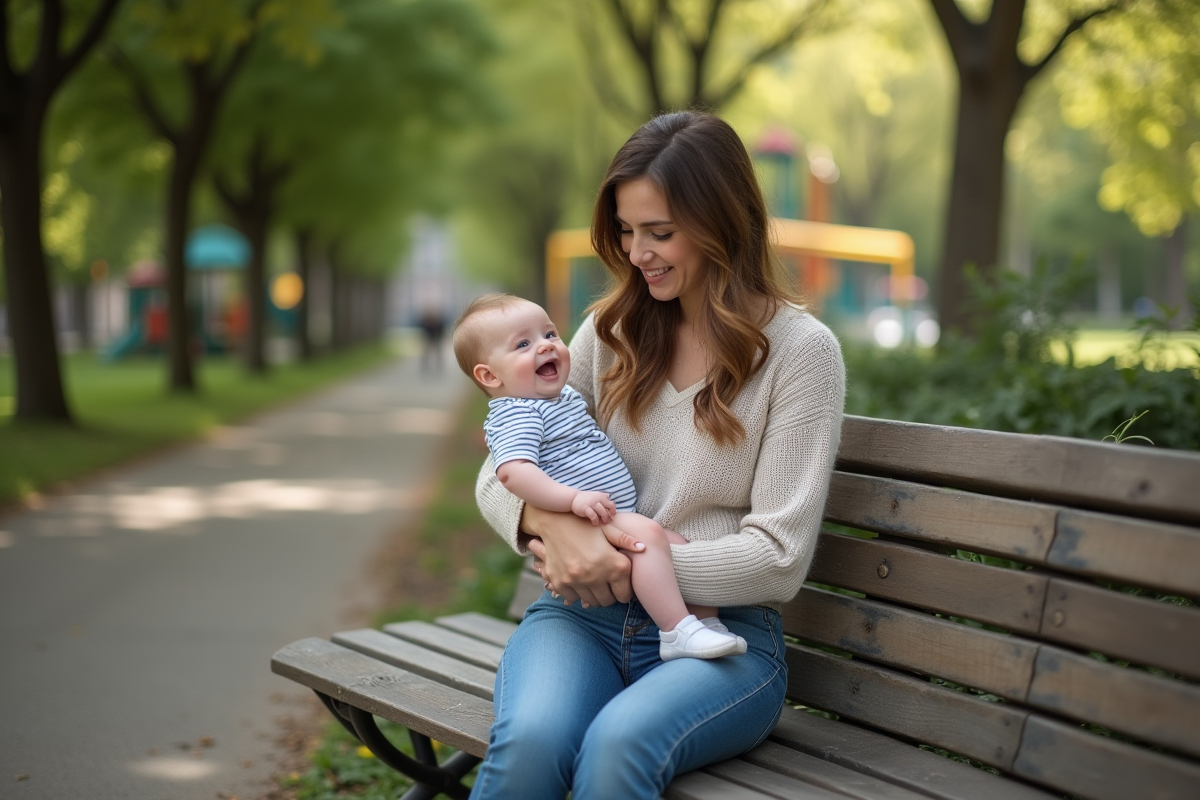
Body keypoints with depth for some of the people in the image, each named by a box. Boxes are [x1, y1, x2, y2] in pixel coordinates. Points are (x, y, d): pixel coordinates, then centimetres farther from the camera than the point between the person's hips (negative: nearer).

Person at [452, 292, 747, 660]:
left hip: (621, 518, 11)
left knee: (684, 548, 5)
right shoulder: (515, 414, -11)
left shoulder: (565, 395, 22)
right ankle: (679, 632, -35)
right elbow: (512, 471, -29)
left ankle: (707, 623, 7)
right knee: (648, 534, -31)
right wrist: (572, 498, -36)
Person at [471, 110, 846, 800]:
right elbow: (499, 476, 10)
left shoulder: (800, 348, -1)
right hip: (584, 613, 3)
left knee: (619, 744, -35)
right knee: (530, 740, -30)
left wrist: (630, 561, -14)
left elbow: (778, 558, -6)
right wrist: (554, 523, -13)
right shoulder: (611, 331, 12)